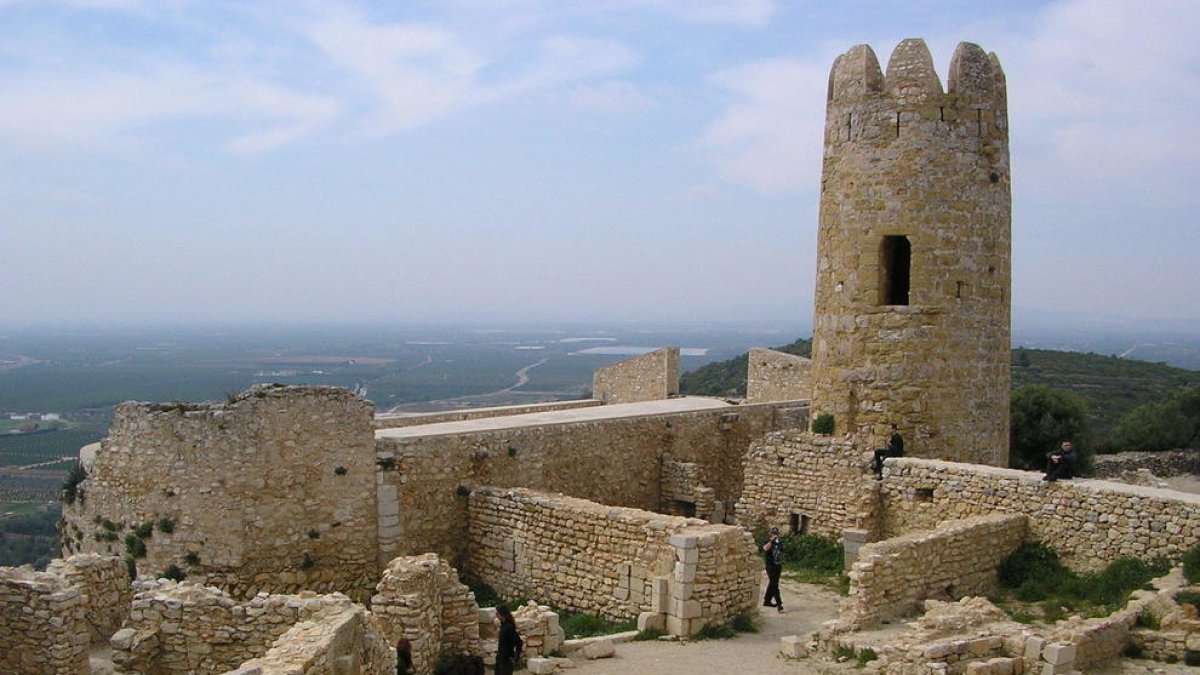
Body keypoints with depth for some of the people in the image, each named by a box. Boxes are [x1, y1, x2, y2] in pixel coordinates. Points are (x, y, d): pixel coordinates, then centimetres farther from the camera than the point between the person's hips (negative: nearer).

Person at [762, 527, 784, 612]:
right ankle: (779, 604, -12)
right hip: (771, 567, -7)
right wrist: (771, 540, -31)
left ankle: (766, 601, 27)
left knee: (772, 585, 14)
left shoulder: (780, 543, 11)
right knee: (774, 585, -9)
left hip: (778, 567, 7)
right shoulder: (769, 542, -8)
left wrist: (781, 566, 21)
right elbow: (765, 548, -32)